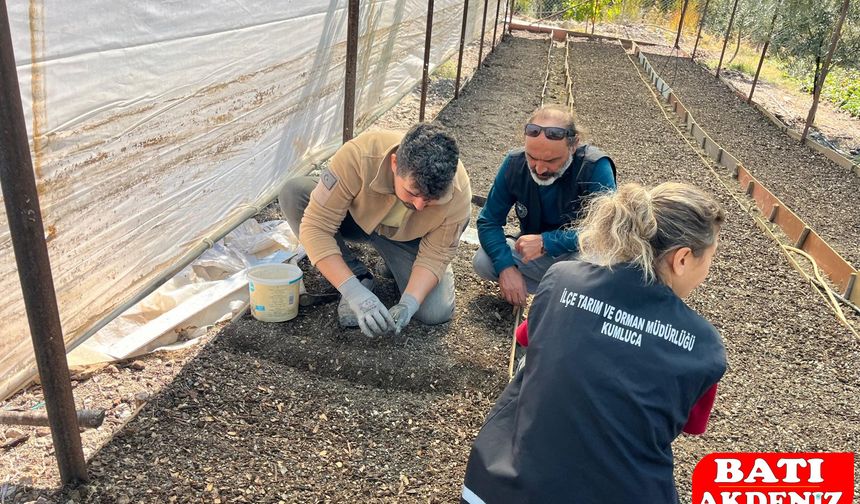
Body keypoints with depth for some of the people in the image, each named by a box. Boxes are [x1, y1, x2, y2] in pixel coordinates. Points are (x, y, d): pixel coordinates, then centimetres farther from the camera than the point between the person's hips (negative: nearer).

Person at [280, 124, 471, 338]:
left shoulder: (459, 193, -33)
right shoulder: (358, 156, -40)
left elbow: (435, 256, -21)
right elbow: (315, 226, -37)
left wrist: (409, 303, -38)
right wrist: (354, 292, -45)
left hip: (407, 238, 0)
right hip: (356, 217, 1)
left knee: (436, 313, -22)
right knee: (293, 193, -28)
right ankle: (359, 277, -11)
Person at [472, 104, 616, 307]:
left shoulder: (596, 168, -26)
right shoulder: (514, 163, -13)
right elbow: (489, 221, -9)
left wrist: (545, 241, -32)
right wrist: (506, 266, -26)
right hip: (534, 254, 5)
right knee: (482, 261, -19)